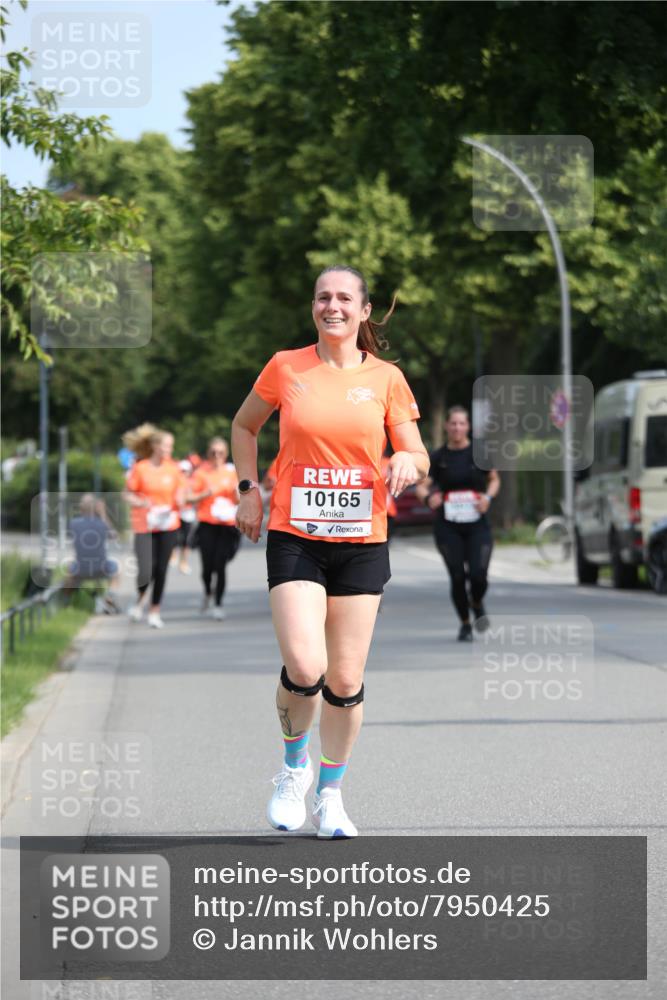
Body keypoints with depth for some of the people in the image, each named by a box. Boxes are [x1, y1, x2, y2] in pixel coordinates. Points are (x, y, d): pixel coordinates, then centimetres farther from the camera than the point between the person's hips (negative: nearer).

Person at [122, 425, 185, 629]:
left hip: (168, 526, 3)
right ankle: (140, 600, 20)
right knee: (145, 572, -12)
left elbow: (180, 494, 14)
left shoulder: (174, 469, 3)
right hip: (144, 526, -3)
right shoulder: (140, 468, -6)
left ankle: (155, 612, 17)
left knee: (161, 570, 3)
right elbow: (127, 494, 0)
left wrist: (179, 501, -9)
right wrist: (141, 503, -18)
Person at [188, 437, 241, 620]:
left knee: (220, 565, -7)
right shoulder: (202, 472, 2)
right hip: (207, 524, -1)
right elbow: (190, 497, 0)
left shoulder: (232, 472, 8)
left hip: (227, 525, 1)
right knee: (208, 565, -5)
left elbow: (239, 500, 10)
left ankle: (218, 605, 3)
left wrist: (236, 490, -10)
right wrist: (206, 494, -15)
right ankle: (207, 594, 26)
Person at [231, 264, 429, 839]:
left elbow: (418, 457, 7)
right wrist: (249, 489, 8)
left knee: (345, 682, 2)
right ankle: (294, 765, 12)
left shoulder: (386, 379, 3)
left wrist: (408, 461, -16)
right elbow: (244, 426, 19)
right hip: (295, 538, -1)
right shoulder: (286, 368, 2)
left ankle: (331, 794, 22)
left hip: (362, 542, 1)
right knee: (304, 668, -17)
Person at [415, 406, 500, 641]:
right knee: (457, 577, -3)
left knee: (478, 575, -11)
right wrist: (428, 497, -22)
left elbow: (494, 480, 14)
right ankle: (465, 624, 18)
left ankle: (477, 603, 24)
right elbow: (422, 486, 1)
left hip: (477, 526, 0)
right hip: (448, 527, 0)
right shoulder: (438, 457, 2)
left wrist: (488, 497, -6)